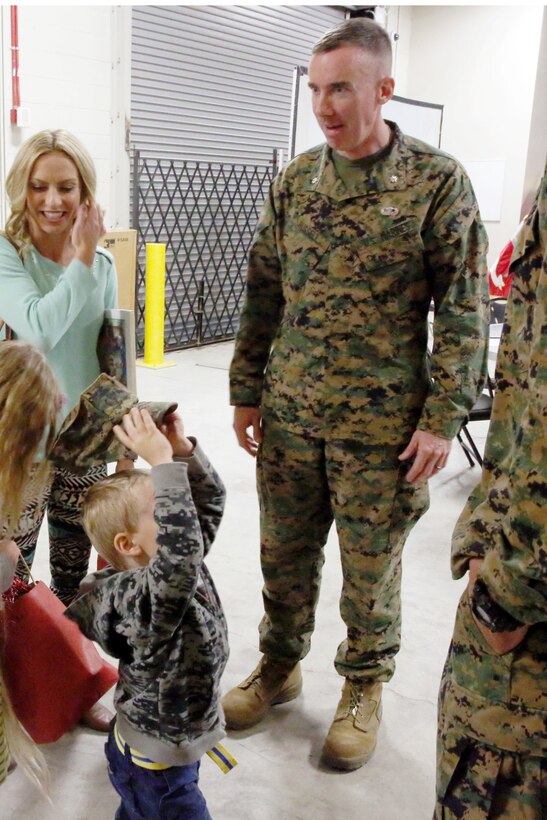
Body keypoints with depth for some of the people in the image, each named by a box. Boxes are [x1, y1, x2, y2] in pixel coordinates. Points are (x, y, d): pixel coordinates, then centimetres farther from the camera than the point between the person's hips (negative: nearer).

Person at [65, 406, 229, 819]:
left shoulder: (168, 571, -8)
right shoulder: (146, 598, -34)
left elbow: (211, 498, -2)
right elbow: (181, 546, -55)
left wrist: (183, 447, -16)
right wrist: (163, 461, -51)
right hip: (154, 769, -8)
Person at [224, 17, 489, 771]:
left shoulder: (438, 181, -8)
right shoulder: (294, 181, 4)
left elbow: (464, 309, -8)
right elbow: (263, 295, 9)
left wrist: (443, 419, -12)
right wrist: (247, 392, 8)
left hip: (380, 421, -4)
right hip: (289, 414, 4)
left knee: (370, 563, 10)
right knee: (285, 552, 15)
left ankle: (364, 688, 33)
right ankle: (279, 668, 37)